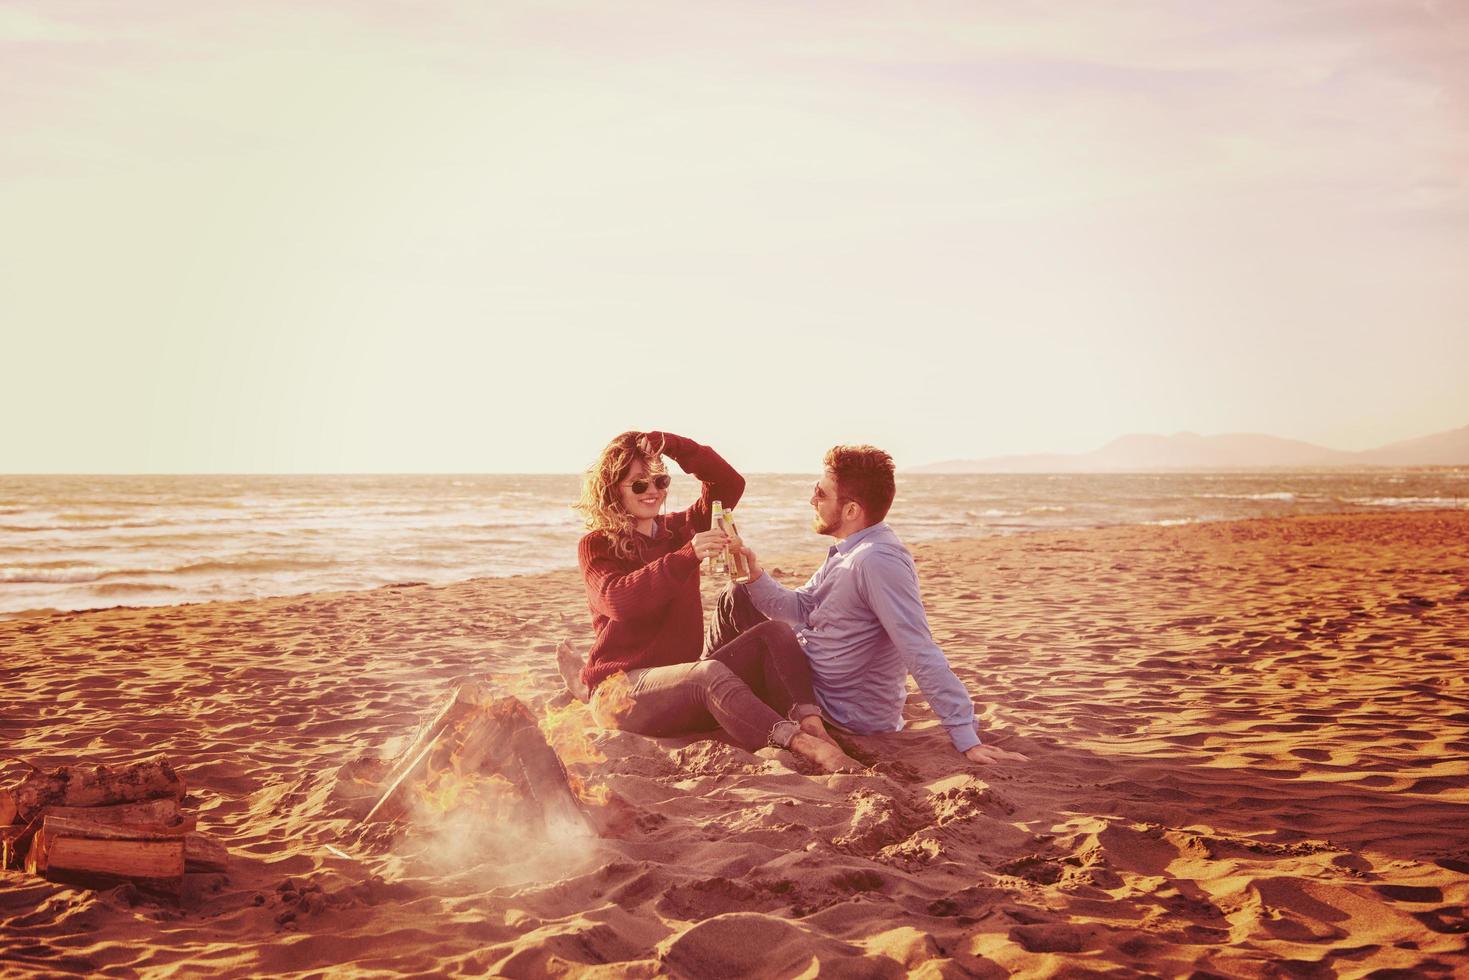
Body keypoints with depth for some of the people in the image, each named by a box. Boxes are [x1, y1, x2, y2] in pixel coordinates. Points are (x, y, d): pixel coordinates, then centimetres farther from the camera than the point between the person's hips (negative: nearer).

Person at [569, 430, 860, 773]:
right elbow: (619, 600, -22)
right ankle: (805, 746, -54)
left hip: (684, 681, 6)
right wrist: (687, 556, -32)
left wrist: (674, 446, -11)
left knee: (774, 634, -15)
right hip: (622, 689, -6)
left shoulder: (680, 529, 16)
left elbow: (729, 485, 2)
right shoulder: (596, 546, -1)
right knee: (710, 672, -37)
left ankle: (813, 728, -41)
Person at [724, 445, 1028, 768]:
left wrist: (968, 740, -38)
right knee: (736, 598, 20)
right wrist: (754, 572, -12)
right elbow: (798, 608, 6)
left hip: (843, 713, -9)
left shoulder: (876, 561, -31)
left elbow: (922, 655, -35)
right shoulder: (848, 551, 1)